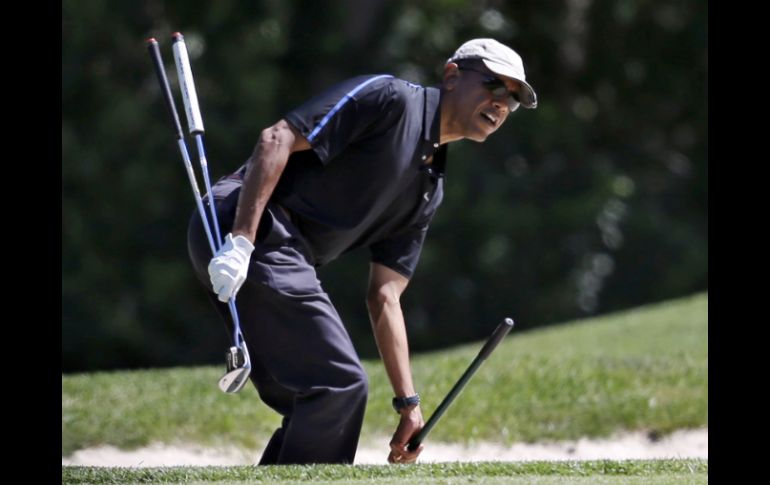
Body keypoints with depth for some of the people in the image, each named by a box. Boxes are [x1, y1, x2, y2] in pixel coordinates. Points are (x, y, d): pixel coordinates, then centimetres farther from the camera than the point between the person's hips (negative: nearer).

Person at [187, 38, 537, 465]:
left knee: (314, 407, 11)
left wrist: (408, 403, 13)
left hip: (283, 260, 10)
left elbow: (384, 297, 20)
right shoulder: (389, 99, -5)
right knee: (339, 383, -12)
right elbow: (277, 140, -15)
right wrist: (240, 242, -25)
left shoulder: (429, 190, 21)